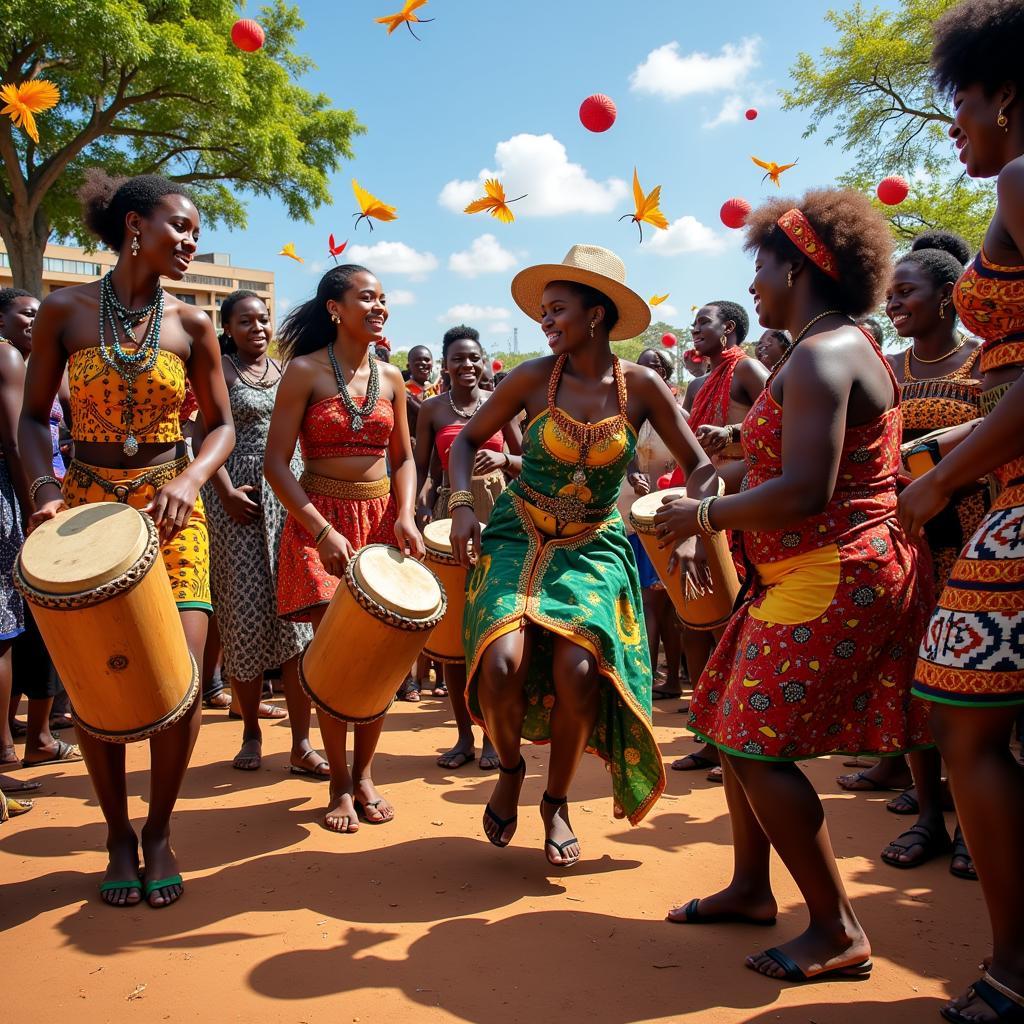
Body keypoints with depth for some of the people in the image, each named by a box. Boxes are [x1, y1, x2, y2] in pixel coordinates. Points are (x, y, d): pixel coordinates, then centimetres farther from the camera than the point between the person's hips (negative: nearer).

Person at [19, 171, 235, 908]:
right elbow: (33, 416, 4)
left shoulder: (191, 324, 1)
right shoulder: (65, 311, -1)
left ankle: (160, 830, 16)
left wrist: (190, 479, -15)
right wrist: (44, 484, -14)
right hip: (86, 509, 0)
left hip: (169, 511, 0)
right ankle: (119, 833, 23)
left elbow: (223, 425, 4)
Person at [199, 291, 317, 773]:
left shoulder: (288, 370, 15)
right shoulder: (219, 370, 3)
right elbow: (207, 437, -5)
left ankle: (301, 743, -1)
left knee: (297, 613, -4)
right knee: (246, 613, 3)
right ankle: (250, 733, 19)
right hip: (240, 497, -3)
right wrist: (226, 492, -18)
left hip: (290, 493, 3)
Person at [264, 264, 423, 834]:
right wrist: (324, 531, -19)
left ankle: (365, 775, 18)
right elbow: (276, 462, -10)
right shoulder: (306, 371, -5)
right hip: (319, 520, -4)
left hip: (382, 521, 4)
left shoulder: (390, 377, 8)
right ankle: (341, 785, 10)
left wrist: (406, 516, -5)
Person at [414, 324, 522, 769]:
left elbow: (528, 462, 8)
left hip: (497, 514, -1)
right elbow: (421, 469, 6)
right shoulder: (432, 409, 7)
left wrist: (503, 458, -13)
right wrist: (422, 506, -12)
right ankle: (464, 733, 13)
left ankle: (492, 733, 11)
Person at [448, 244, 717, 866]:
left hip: (594, 547, 0)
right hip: (516, 539, 0)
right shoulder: (534, 378, -6)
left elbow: (701, 468, -1)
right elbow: (468, 441, 5)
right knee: (501, 664, -21)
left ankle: (558, 801, 9)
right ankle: (510, 769, 14)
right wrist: (462, 504, -11)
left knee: (579, 670, -21)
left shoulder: (642, 386, -6)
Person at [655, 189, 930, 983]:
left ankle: (839, 933, 5)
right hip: (814, 576, 11)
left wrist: (706, 515, -13)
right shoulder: (854, 348, 17)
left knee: (757, 746, -7)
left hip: (832, 580, -11)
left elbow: (804, 492, -26)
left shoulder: (819, 355, -17)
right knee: (736, 725, 15)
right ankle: (751, 887, 29)